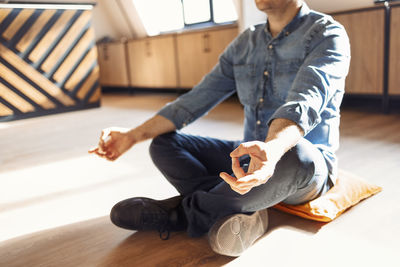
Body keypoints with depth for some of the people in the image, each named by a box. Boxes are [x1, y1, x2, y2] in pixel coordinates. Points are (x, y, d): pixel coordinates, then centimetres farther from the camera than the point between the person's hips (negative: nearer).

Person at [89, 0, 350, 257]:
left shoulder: (328, 35, -10)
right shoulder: (245, 43, 8)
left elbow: (305, 103, -30)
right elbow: (196, 99, 5)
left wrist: (273, 149, -51)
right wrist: (134, 135, -4)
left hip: (310, 169, -5)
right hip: (251, 157, 5)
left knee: (294, 153, -40)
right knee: (164, 144, -5)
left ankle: (181, 213, -19)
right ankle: (244, 210, -24)